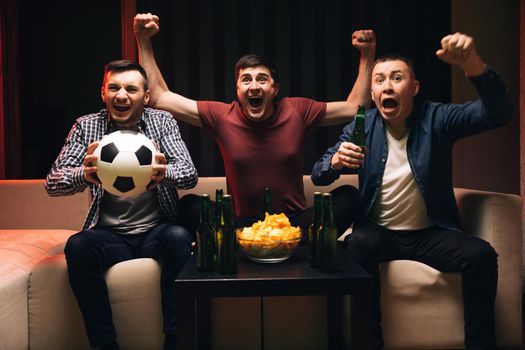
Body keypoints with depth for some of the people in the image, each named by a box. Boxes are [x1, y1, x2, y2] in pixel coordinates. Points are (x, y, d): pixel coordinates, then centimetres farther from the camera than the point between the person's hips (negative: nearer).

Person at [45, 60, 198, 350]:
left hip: (156, 230, 0)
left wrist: (164, 173, -37)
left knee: (179, 237, -31)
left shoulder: (162, 121, 1)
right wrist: (84, 175, -32)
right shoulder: (86, 126, 2)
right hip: (109, 235, 1)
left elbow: (190, 174, -12)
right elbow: (53, 182, -7)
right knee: (77, 247, -28)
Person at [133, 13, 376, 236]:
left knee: (348, 196, -21)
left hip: (294, 221, 1)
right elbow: (158, 97, -2)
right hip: (243, 223, 0)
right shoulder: (221, 116, -4)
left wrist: (367, 55, 0)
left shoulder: (298, 111, -3)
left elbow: (355, 107, 7)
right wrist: (144, 41, -7)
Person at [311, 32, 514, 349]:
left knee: (482, 255, -26)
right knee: (357, 245, -32)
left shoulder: (436, 119, -6)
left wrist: (473, 64, -41)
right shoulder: (362, 127, -1)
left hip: (430, 233, 0)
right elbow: (318, 176, -3)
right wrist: (335, 161, -29)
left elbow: (498, 113, -21)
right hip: (378, 232, 1)